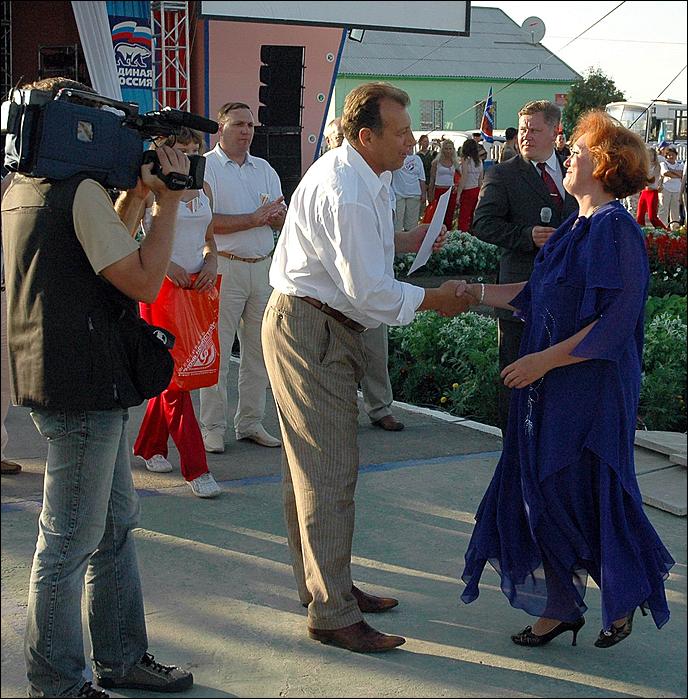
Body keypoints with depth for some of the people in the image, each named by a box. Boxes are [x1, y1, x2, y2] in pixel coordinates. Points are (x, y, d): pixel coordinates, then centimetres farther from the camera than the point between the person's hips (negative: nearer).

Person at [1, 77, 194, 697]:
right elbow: (143, 280, -18)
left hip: (62, 381, 10)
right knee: (71, 540, 1)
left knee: (117, 523, 19)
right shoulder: (81, 190, -17)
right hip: (82, 389, -10)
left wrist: (135, 198, 13)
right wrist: (168, 200, -10)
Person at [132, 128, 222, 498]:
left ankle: (149, 446, 28)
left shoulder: (203, 190, 13)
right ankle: (196, 468, -6)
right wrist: (163, 263, -17)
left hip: (198, 287, 6)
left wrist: (211, 262, 1)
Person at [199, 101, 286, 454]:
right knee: (217, 351, -3)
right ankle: (212, 427, 5)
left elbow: (283, 220, 12)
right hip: (225, 267, -6)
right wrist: (255, 218, -15)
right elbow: (207, 221, -14)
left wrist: (274, 214, -11)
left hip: (263, 267, 6)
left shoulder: (264, 169, 16)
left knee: (258, 350, 9)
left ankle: (250, 422, 19)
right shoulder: (205, 167, -3)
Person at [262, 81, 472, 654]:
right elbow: (370, 292, -24)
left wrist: (400, 241, 11)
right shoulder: (345, 193, -23)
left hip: (317, 329, 11)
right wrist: (434, 300, -11)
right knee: (330, 471, -7)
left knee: (312, 467, 17)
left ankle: (325, 586, 29)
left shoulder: (358, 176, 10)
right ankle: (332, 614, 2)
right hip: (311, 332, -11)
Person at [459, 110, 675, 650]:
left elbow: (615, 323, -22)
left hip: (590, 389, -9)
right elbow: (536, 294, 18)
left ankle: (626, 595, 26)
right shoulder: (578, 226, 11)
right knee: (540, 493, 11)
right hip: (550, 387, 9)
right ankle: (560, 606, 23)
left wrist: (545, 360, -21)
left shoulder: (616, 229, -17)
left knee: (580, 496, 2)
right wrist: (474, 293, 14)